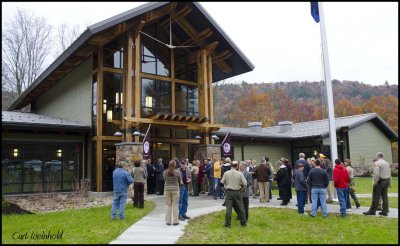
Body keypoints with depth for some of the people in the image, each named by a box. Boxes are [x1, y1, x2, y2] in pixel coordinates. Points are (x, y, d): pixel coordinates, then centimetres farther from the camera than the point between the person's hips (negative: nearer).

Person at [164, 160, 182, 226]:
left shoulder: (165, 172, -2)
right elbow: (180, 181, 2)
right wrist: (181, 183, 24)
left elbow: (165, 180, 6)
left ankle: (168, 221, 12)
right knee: (175, 205, 5)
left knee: (168, 205, 8)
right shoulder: (177, 172, -6)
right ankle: (175, 221, 8)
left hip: (167, 189, 2)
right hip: (175, 189, -2)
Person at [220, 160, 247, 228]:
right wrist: (242, 188, 12)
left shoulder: (226, 173, -7)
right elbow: (245, 184, -7)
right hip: (237, 192, 0)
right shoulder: (240, 174, -8)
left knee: (228, 208, 3)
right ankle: (243, 222, 22)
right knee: (241, 208, 12)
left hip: (229, 191, 0)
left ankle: (227, 224, 5)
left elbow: (222, 182, 0)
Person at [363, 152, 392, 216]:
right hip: (386, 181, 8)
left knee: (376, 197, -2)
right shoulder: (387, 163, 13)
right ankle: (385, 211, 13)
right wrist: (389, 183, 19)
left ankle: (372, 211, 4)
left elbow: (376, 174, -20)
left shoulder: (377, 163, -12)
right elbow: (390, 174, 15)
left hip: (380, 181, -8)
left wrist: (375, 182, -12)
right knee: (384, 196, 11)